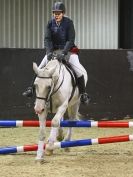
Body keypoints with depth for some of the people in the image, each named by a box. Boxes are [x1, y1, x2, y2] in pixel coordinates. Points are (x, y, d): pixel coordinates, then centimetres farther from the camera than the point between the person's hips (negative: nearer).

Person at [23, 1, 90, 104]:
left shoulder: (68, 23, -14)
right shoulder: (51, 23, -5)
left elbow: (70, 40, -19)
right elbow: (47, 39, -10)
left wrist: (63, 53, -31)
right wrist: (49, 52, -27)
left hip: (68, 50, -3)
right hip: (54, 50, 3)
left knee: (78, 70, -20)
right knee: (40, 68, -3)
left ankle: (83, 94, -9)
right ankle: (31, 89, 8)